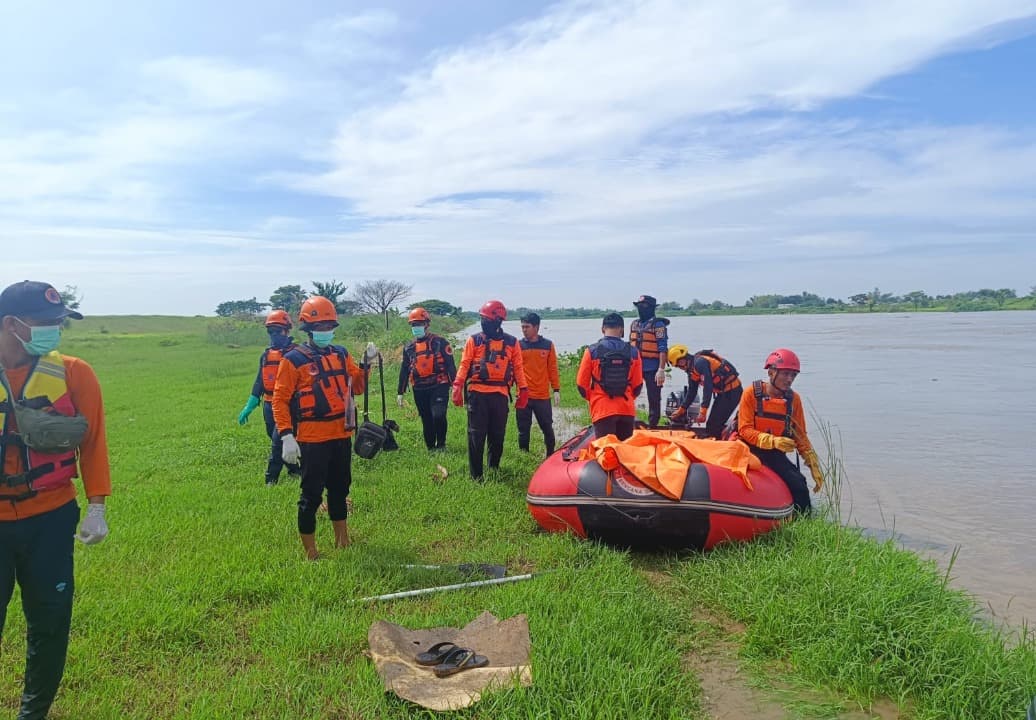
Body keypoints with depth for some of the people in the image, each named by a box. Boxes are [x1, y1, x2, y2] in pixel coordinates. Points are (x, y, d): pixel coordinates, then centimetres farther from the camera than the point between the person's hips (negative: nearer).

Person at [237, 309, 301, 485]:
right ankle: (294, 469, 31)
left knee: (278, 441, -10)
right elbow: (259, 382, 17)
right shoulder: (266, 355, 12)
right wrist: (249, 407, 15)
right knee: (276, 440, 15)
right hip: (269, 405, 7)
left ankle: (271, 479, -1)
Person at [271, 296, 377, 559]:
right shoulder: (293, 360, -9)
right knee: (312, 494, 1)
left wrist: (366, 364, -1)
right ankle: (309, 551, 14)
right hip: (312, 439, -6)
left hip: (342, 435, 6)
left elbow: (357, 387, 15)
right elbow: (280, 400, -10)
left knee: (340, 487, 18)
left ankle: (342, 539, 35)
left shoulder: (341, 354, 8)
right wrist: (286, 436, -17)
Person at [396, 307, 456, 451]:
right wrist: (400, 393, 14)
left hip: (439, 386, -4)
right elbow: (404, 370, 16)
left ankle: (441, 445, 3)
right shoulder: (409, 347, 10)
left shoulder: (439, 342, -4)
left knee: (438, 416, -18)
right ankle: (431, 448, 25)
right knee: (426, 420, 10)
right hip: (419, 390, 4)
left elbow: (450, 365, -5)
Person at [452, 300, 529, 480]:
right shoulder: (474, 340, 4)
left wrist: (523, 390, 1)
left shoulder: (511, 342, 8)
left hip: (500, 394, 2)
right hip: (477, 393, -2)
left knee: (498, 435, 10)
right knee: (476, 435, 0)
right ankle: (476, 475, 7)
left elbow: (518, 368, 7)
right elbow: (464, 364, -2)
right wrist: (458, 386, -14)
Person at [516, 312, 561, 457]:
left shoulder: (548, 345, 4)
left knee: (548, 428, 9)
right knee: (523, 430, 6)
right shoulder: (518, 345, 2)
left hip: (543, 396, 1)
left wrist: (556, 390, 4)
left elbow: (553, 368, 6)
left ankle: (551, 456, 24)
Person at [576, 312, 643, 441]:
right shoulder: (633, 352, -1)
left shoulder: (592, 351, -6)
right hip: (627, 409, 3)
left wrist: (591, 398, 18)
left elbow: (581, 383, -2)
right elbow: (638, 384, 4)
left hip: (602, 410, -2)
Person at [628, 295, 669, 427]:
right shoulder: (634, 324, 12)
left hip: (652, 369, -6)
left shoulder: (657, 324, -7)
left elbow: (663, 349, -12)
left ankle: (652, 426, 12)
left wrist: (661, 370, -19)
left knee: (654, 400, 3)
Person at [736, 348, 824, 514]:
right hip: (750, 449, -4)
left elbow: (800, 436, 13)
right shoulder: (752, 393, -6)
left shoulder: (794, 399, 7)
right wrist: (773, 441, -26)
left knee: (799, 485, -18)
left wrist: (813, 466, 4)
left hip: (776, 455, 4)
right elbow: (745, 430, -11)